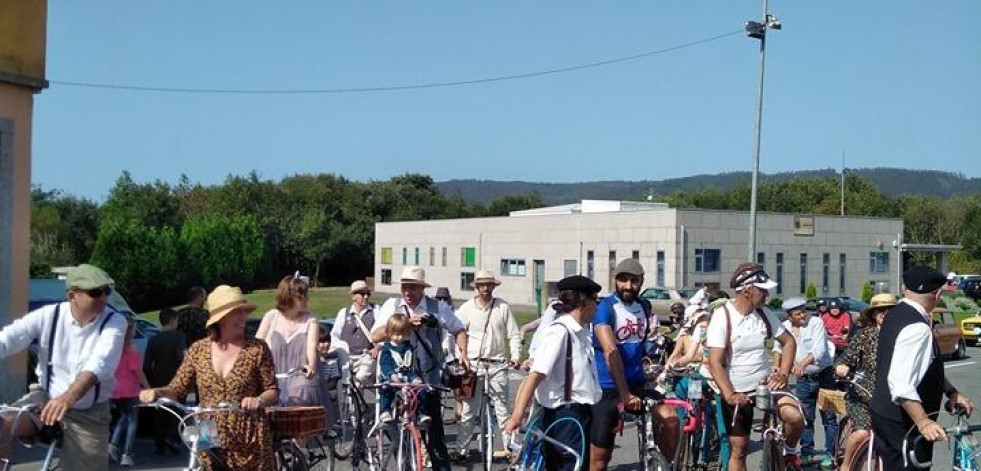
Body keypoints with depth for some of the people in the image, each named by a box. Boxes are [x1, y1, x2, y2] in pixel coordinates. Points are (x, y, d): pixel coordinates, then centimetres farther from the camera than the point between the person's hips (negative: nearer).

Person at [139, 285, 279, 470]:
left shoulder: (257, 348, -2)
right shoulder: (199, 349, 4)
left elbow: (273, 390, -1)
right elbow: (177, 389, 7)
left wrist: (259, 400, -21)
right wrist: (157, 392, -13)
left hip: (249, 442, -2)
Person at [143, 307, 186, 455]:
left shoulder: (154, 340, 6)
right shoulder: (179, 336, -8)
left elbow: (147, 366, 4)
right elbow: (181, 357, -22)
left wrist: (150, 382, 12)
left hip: (158, 382, 4)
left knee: (159, 413, 11)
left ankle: (159, 444, 11)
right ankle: (171, 437, -10)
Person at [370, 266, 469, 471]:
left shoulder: (437, 308, 3)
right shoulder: (392, 306, 4)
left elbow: (459, 330, 16)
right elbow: (375, 336, -6)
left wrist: (463, 354, -1)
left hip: (428, 379, -1)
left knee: (434, 433, 0)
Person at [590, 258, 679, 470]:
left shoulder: (644, 306, 7)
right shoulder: (605, 308, -13)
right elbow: (610, 351, -25)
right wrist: (625, 395, -32)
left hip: (637, 384, 5)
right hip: (607, 389, -5)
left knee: (670, 417, -18)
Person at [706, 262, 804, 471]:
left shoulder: (764, 314, -3)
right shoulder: (722, 317, -17)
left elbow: (789, 341, 8)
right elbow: (715, 362, -23)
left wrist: (783, 373, -7)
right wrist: (730, 395, -34)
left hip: (766, 383, 3)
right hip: (737, 392, -3)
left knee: (795, 417, -21)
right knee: (739, 450, 4)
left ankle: (789, 452, 10)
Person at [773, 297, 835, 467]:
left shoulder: (816, 323, -14)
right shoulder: (784, 327, 0)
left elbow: (819, 350, -26)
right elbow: (779, 351, 13)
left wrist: (802, 363, -42)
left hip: (823, 375, -4)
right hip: (803, 379, 4)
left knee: (829, 417, 1)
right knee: (805, 418, 9)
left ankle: (831, 454, 9)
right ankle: (807, 452, 20)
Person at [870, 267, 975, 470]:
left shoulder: (896, 314, 7)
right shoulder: (917, 329, -24)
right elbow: (901, 384, -34)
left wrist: (952, 392, 13)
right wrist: (924, 422, -37)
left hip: (883, 413, 10)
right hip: (903, 422, -10)